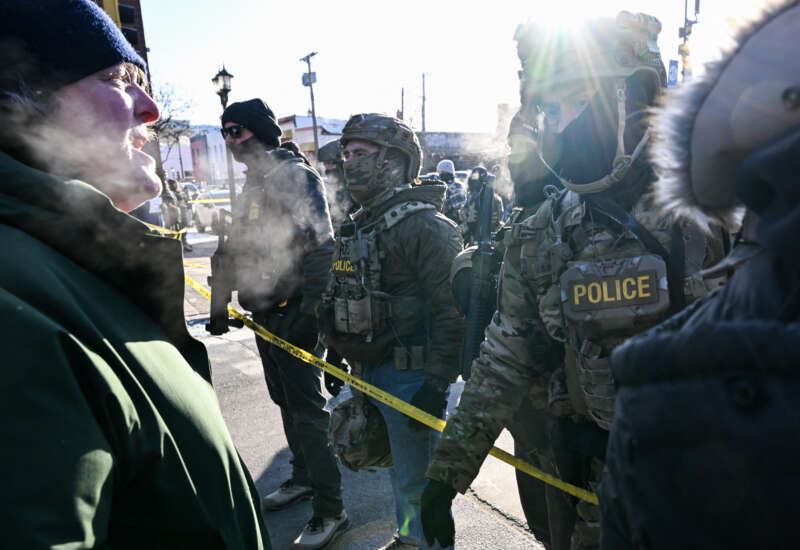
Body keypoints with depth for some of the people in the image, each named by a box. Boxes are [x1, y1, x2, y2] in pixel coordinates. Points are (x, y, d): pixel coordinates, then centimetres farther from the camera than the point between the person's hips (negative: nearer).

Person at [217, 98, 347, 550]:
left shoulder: (297, 175, -12)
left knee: (307, 408, -4)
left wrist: (307, 310, -24)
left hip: (293, 313, -9)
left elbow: (321, 246, -20)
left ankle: (330, 509, 9)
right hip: (264, 313, 9)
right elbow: (242, 250, 21)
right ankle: (304, 477, 37)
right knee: (286, 402, 18)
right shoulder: (254, 183, 15)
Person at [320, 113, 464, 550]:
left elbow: (450, 310, -21)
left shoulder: (423, 224, -18)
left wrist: (436, 385, -22)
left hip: (408, 377, -9)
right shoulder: (358, 225, 11)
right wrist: (341, 358, 22)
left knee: (416, 476, 6)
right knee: (401, 466, 25)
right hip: (370, 371, 9)